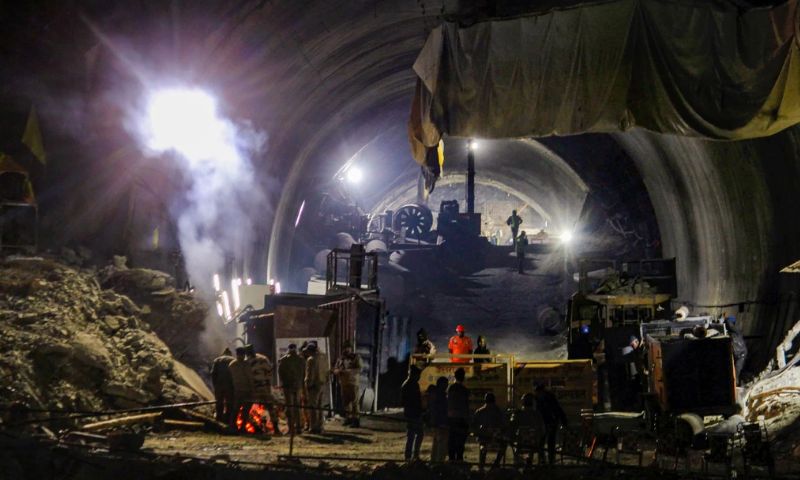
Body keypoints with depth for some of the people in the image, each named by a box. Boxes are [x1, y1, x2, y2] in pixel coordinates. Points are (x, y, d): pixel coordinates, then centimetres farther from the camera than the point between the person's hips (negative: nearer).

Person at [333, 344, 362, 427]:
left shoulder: (356, 357, 0)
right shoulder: (340, 359, 14)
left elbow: (359, 369, -10)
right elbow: (335, 369, 13)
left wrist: (348, 371, -20)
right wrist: (338, 371, -11)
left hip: (353, 383, -5)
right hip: (343, 383, 5)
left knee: (354, 401, -7)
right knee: (345, 401, 5)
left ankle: (355, 419, -4)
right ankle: (348, 418, 15)